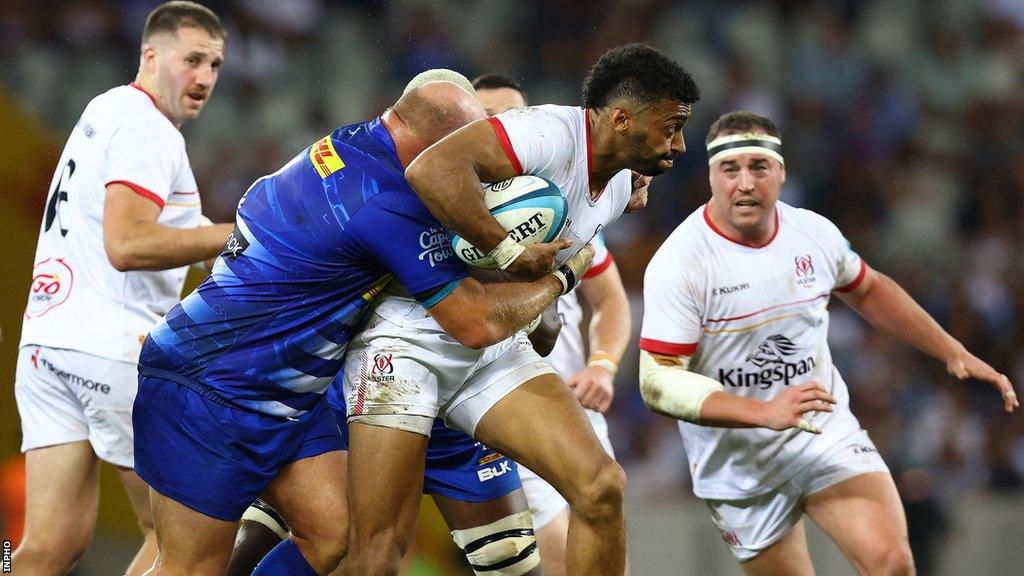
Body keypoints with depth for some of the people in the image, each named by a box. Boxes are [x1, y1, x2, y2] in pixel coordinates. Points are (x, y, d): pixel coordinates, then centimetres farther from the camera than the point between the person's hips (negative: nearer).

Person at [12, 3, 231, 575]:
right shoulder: (146, 127, -8)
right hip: (114, 349, -9)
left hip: (45, 344, 9)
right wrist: (238, 235, -18)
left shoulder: (103, 111, 23)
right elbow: (126, 245, -21)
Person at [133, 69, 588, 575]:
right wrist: (562, 277, -1)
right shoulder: (390, 206, -24)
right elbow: (478, 323, -16)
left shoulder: (350, 142, 2)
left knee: (334, 534, 2)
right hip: (211, 395, -9)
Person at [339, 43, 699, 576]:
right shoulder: (553, 134, -21)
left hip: (497, 345, 8)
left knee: (601, 487, -11)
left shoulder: (619, 187, 9)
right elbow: (432, 170, -36)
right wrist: (507, 252, -29)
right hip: (410, 329, -8)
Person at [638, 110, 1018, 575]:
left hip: (827, 430, 2)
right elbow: (658, 382, -22)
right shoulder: (679, 262, -18)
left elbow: (868, 291, 19)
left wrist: (953, 353, 17)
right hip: (740, 467, -2)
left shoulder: (814, 233, -3)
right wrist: (764, 412, -32)